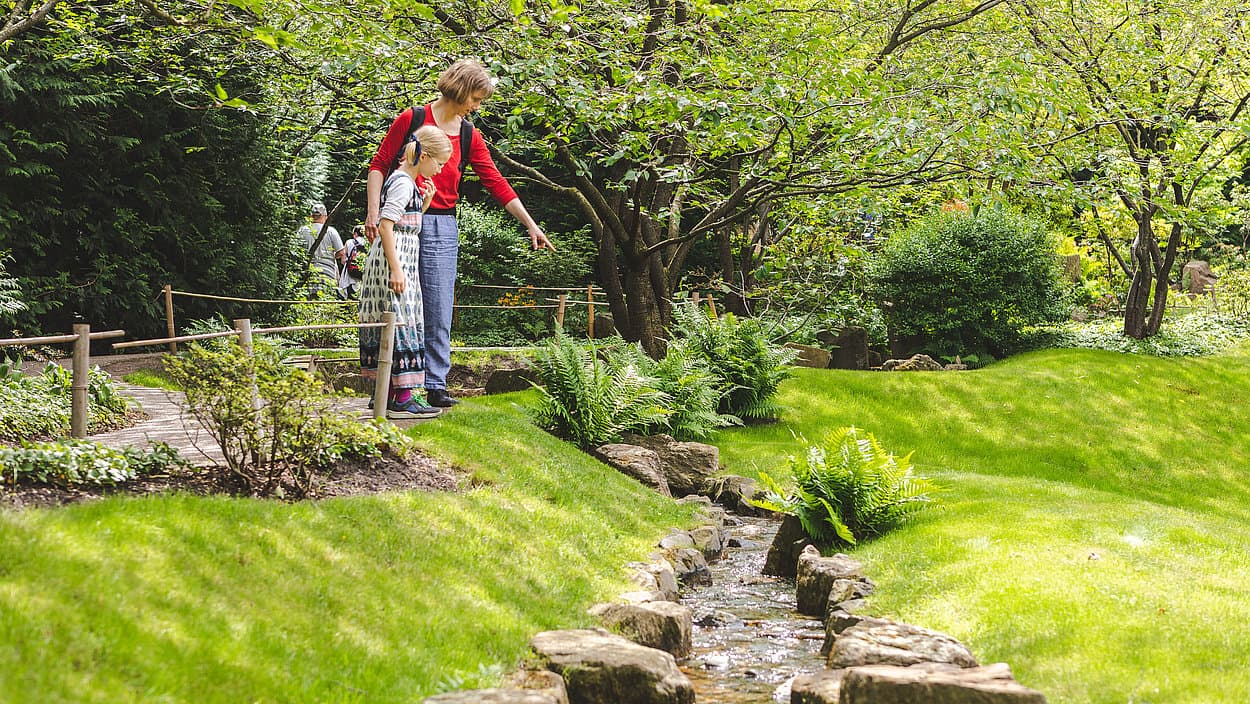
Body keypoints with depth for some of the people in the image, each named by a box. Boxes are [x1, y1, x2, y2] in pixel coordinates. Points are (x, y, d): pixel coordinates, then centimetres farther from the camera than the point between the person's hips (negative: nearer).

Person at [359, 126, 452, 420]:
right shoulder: (403, 183, -14)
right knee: (400, 320, -9)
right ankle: (402, 398, -9)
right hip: (394, 258, -10)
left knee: (391, 323, 11)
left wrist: (424, 204, 8)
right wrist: (396, 268, -23)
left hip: (400, 258, 10)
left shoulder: (407, 182, 16)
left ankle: (387, 393, 15)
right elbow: (385, 225, -21)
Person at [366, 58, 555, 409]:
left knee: (438, 309, -2)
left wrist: (531, 226, 7)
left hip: (441, 226, 3)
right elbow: (379, 165, 2)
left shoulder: (470, 137, 11)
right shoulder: (412, 119, -1)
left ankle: (435, 385, 2)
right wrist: (373, 211, -9)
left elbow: (496, 183, 10)